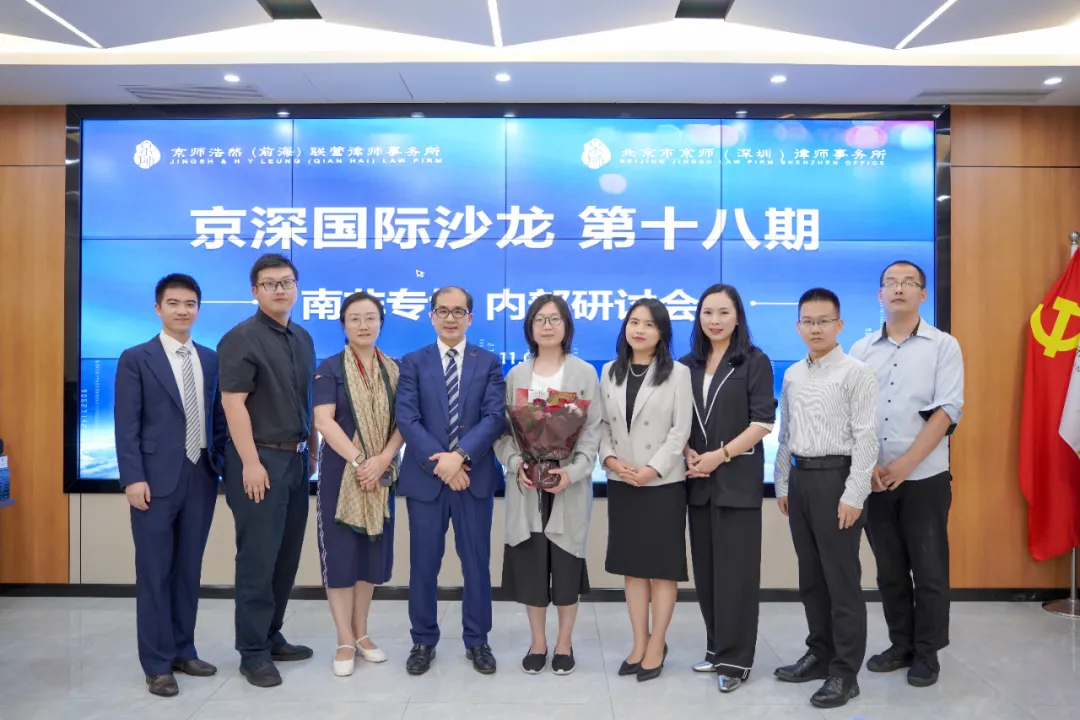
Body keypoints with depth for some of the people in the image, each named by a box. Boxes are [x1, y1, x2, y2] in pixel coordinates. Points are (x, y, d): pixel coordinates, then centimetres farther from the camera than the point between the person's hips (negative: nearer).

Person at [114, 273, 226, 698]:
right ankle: (157, 664, 13)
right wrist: (133, 478, -13)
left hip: (201, 477, 4)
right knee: (154, 572, 3)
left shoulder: (211, 360, 10)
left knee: (189, 569, 12)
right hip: (157, 480, -4)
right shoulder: (135, 359, -2)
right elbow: (127, 426, -6)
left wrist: (220, 464, 6)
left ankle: (183, 651, 25)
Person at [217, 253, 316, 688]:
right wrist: (251, 462, -19)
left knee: (286, 556, 13)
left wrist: (309, 450, 12)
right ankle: (252, 652, 12)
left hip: (296, 459, 7)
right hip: (260, 460, -7)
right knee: (258, 557, -1)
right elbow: (233, 403, -15)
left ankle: (272, 638, 27)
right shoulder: (241, 338, -9)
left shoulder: (303, 339, 13)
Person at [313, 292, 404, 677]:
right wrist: (358, 461, -19)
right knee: (340, 554, 1)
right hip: (341, 472, -3)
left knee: (372, 553, 9)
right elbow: (323, 421, -13)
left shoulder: (393, 370, 5)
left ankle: (361, 633, 23)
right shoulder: (330, 368, -3)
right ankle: (345, 641, 13)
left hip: (381, 474, 3)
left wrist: (382, 460, -15)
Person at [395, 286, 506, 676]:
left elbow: (495, 417, -6)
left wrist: (461, 456, -19)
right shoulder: (413, 362, 5)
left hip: (474, 476, 0)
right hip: (425, 477, 0)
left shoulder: (489, 362, 5)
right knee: (423, 563, 8)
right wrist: (439, 462, -16)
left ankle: (477, 640, 23)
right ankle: (423, 640, 24)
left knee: (477, 562, 8)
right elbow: (406, 419, -5)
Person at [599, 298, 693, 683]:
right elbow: (602, 424, 7)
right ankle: (639, 643, 22)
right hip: (621, 483, 4)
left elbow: (680, 431, -9)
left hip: (664, 483, -4)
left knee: (662, 565, 4)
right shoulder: (610, 372, 9)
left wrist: (652, 470, -17)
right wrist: (610, 459, -10)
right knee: (632, 565, 11)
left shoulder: (677, 373, -4)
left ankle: (657, 646, 16)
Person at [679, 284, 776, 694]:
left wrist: (720, 455, -15)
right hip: (697, 480, 5)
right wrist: (687, 453, -5)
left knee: (735, 569, -1)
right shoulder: (687, 365, 10)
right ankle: (717, 648, 24)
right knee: (706, 568, 10)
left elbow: (763, 422, -9)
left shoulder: (755, 362, -2)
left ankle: (735, 659, 10)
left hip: (738, 479, -4)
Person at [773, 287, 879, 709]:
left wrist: (853, 496, -16)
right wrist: (783, 485, 14)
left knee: (842, 578, 1)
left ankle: (845, 671, 13)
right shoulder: (792, 376, 11)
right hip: (800, 478, 7)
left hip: (836, 477, -6)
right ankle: (820, 654, 30)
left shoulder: (856, 373, -8)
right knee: (811, 576, 15)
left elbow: (866, 438, -13)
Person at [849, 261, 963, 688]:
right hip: (874, 479, 3)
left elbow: (946, 412, -9)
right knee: (889, 570, 11)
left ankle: (927, 653, 19)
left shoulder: (943, 346, -1)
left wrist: (905, 464, -15)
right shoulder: (861, 350, 7)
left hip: (924, 477, -3)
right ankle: (901, 645, 26)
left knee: (928, 570, 4)